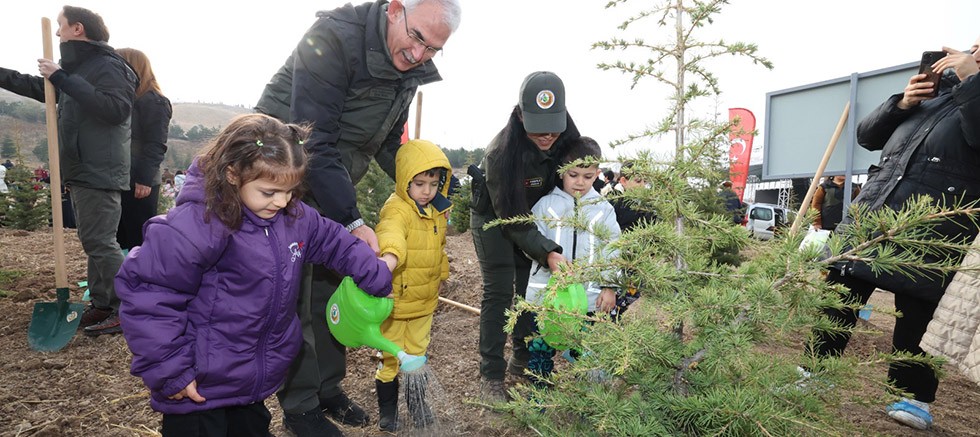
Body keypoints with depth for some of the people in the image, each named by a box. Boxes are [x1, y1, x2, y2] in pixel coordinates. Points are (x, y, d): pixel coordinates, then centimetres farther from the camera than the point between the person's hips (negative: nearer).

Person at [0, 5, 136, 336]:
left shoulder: (108, 66, -12)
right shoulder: (78, 66, 17)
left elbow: (117, 109, -28)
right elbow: (38, 87, 32)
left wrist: (63, 79, -23)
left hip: (99, 173, -10)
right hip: (81, 171, 10)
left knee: (101, 243, -9)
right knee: (92, 243, 13)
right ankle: (102, 305, 22)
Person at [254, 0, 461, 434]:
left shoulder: (409, 68, -1)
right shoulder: (334, 36, -24)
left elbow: (388, 143, 12)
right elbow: (314, 142, -28)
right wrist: (352, 221, -30)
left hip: (334, 185, 7)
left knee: (332, 285, 12)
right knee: (295, 292, -2)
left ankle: (327, 386, 28)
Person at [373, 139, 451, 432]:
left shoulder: (438, 211, 4)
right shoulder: (397, 209, -21)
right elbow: (391, 234, -45)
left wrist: (441, 275, 27)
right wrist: (390, 256, -64)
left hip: (425, 300, 6)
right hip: (396, 299, -6)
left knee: (418, 352, 20)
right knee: (392, 356, 8)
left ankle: (417, 402, 39)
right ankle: (387, 408, 29)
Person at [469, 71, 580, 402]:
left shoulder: (567, 138, -21)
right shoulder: (501, 153, -37)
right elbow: (512, 220, -32)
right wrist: (547, 253, -39)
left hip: (535, 215, 5)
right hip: (494, 216, -5)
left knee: (531, 287, 6)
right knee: (499, 291, -10)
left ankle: (523, 362, 21)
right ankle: (491, 376, -1)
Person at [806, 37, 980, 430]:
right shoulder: (936, 89, 23)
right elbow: (867, 136, 19)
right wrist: (902, 104, 4)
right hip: (872, 211, 5)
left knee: (916, 312, 1)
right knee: (839, 297, 6)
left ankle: (913, 398, 17)